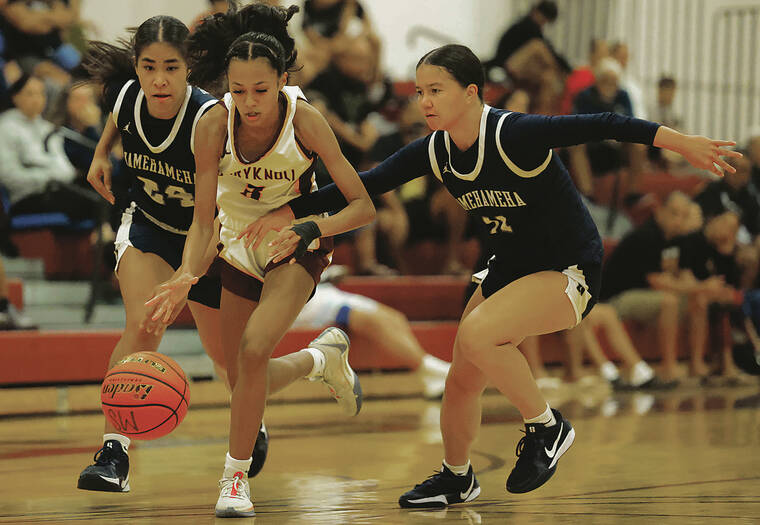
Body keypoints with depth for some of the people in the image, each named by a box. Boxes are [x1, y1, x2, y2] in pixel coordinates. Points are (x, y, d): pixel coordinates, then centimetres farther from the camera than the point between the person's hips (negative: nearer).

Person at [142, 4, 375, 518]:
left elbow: (363, 206, -22)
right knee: (243, 384, 9)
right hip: (241, 247, 3)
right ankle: (323, 357, 40)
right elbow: (203, 219, -19)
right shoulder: (215, 124, -23)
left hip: (298, 246, -3)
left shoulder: (304, 118, -27)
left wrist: (310, 228, -38)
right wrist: (187, 277, -36)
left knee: (253, 349, -26)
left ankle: (236, 475, -12)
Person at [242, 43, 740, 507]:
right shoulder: (434, 151, -5)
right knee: (462, 379, 10)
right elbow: (366, 184, 1)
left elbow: (598, 126, -31)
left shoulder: (515, 134, -26)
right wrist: (290, 213, -3)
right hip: (509, 270, 8)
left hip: (569, 272, -8)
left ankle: (547, 426, -8)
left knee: (478, 334, -29)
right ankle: (457, 478, 35)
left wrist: (681, 142, -37)